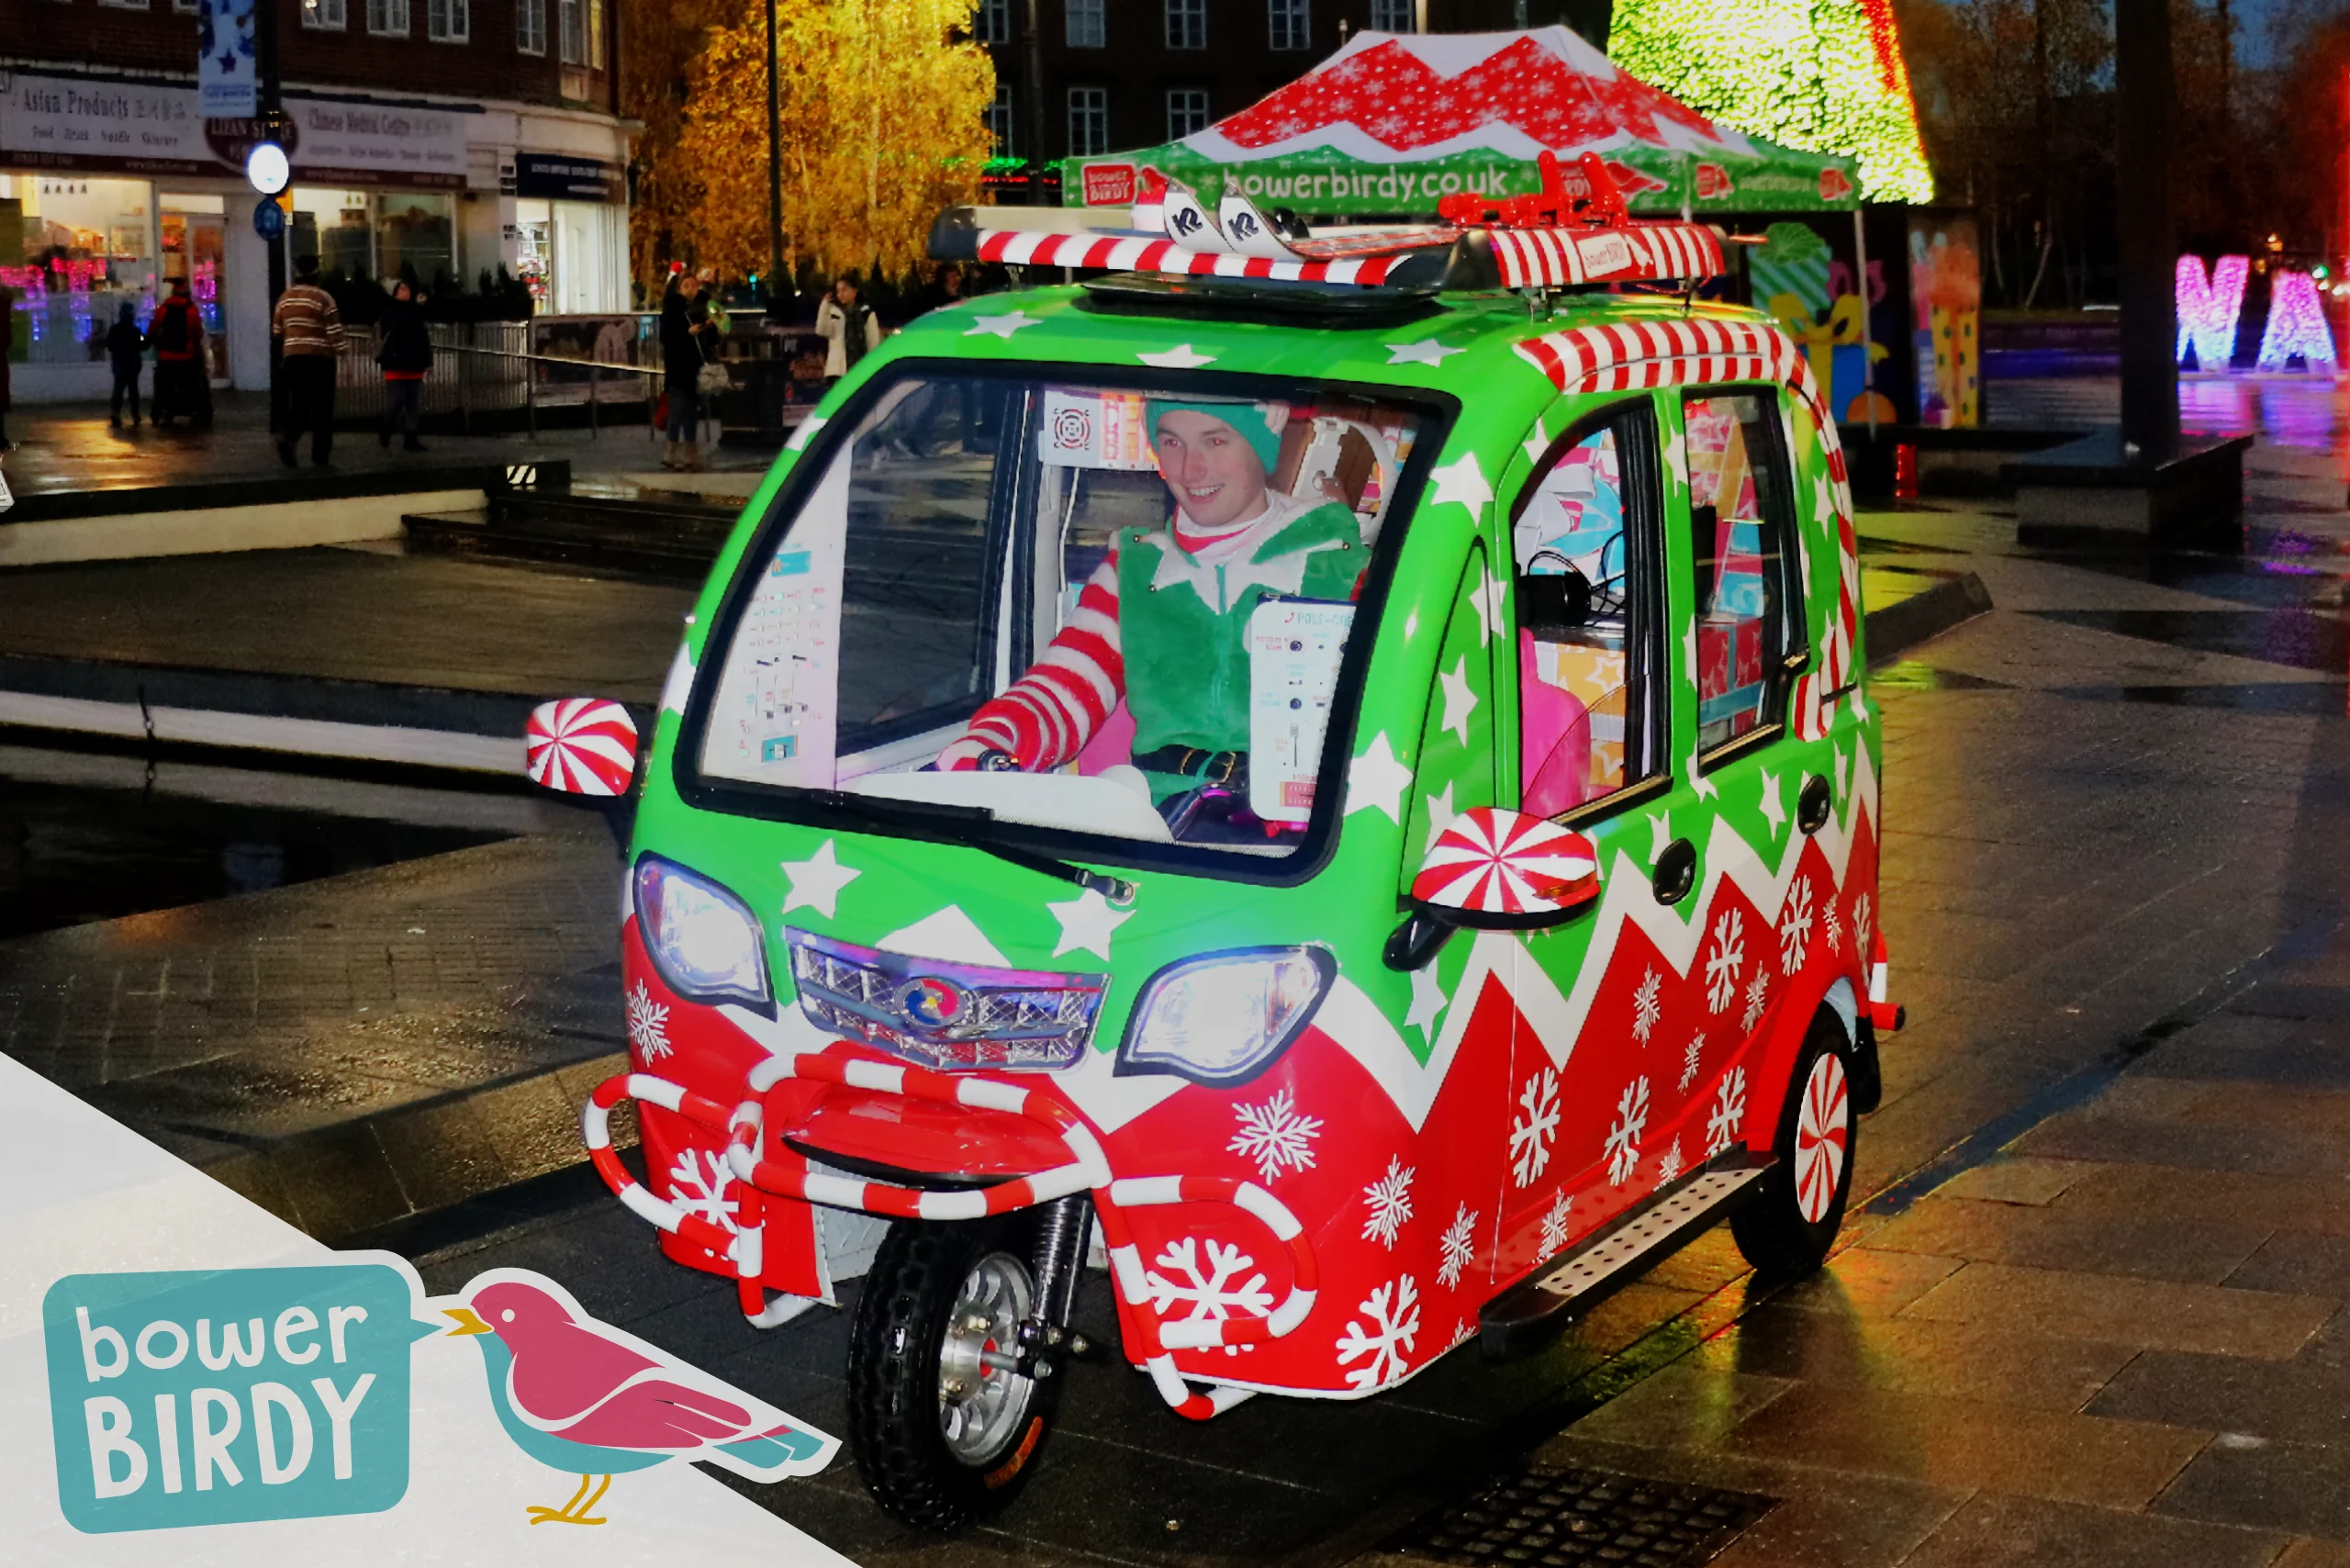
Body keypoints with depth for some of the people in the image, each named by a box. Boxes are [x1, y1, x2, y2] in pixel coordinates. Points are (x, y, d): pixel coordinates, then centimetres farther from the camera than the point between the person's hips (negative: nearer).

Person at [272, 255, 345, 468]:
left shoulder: (284, 298, 9)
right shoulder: (323, 298, -8)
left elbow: (277, 332, 15)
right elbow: (335, 332, -12)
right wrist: (342, 355, -7)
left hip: (292, 358, 5)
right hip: (320, 358, -4)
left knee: (298, 406, 11)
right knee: (322, 409, 3)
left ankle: (287, 438, -15)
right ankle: (321, 455, 2)